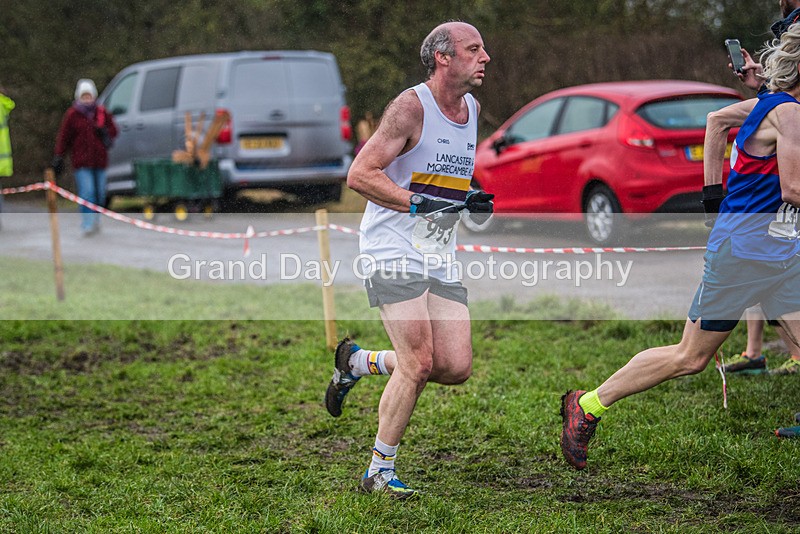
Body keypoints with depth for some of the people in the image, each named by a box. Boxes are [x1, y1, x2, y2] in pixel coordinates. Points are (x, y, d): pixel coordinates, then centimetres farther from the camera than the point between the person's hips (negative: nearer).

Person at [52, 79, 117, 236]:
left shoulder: (102, 113, 8)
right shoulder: (72, 115, 0)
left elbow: (113, 130, 17)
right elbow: (63, 137, 1)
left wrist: (105, 132, -6)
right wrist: (58, 158, -3)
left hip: (99, 160, 4)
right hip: (81, 161, -4)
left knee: (100, 193, 9)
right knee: (87, 192, -14)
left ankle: (95, 221, 27)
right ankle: (87, 225, -15)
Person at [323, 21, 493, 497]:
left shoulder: (473, 110, 12)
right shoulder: (411, 106, -12)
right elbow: (360, 174, -16)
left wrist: (471, 201, 6)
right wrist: (420, 203, -22)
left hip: (441, 257, 8)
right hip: (393, 251, -7)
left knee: (456, 368, -2)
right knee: (418, 364, -14)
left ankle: (360, 362, 21)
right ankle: (380, 472, 3)